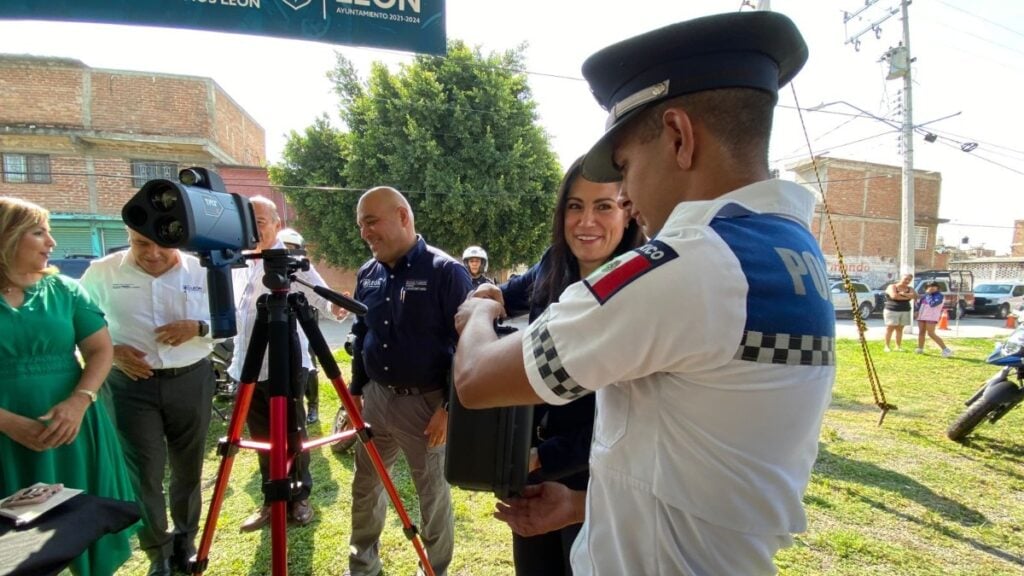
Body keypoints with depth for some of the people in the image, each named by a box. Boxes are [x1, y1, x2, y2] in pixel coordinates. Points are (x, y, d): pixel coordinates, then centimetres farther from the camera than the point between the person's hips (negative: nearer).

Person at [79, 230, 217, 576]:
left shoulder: (201, 271, -1)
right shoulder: (101, 272, -3)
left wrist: (198, 327, -16)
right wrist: (112, 350, -11)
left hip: (192, 381, 1)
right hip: (131, 384, -1)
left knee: (188, 468, 13)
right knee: (144, 472, 4)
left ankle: (185, 542, 33)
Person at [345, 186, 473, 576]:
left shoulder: (446, 272, -14)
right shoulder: (367, 274, 6)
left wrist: (450, 407, -17)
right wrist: (356, 390, 13)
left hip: (425, 402, -6)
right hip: (375, 397, 6)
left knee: (433, 495, 9)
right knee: (365, 487, 19)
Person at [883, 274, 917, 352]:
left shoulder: (910, 289, 11)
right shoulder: (892, 287, -4)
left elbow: (915, 296, -7)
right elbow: (894, 296, -22)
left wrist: (902, 293, -17)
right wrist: (908, 297, -12)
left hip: (905, 311, 5)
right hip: (891, 310, -5)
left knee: (899, 329, 5)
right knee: (890, 328, -7)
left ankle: (898, 346, 8)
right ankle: (887, 346, -4)